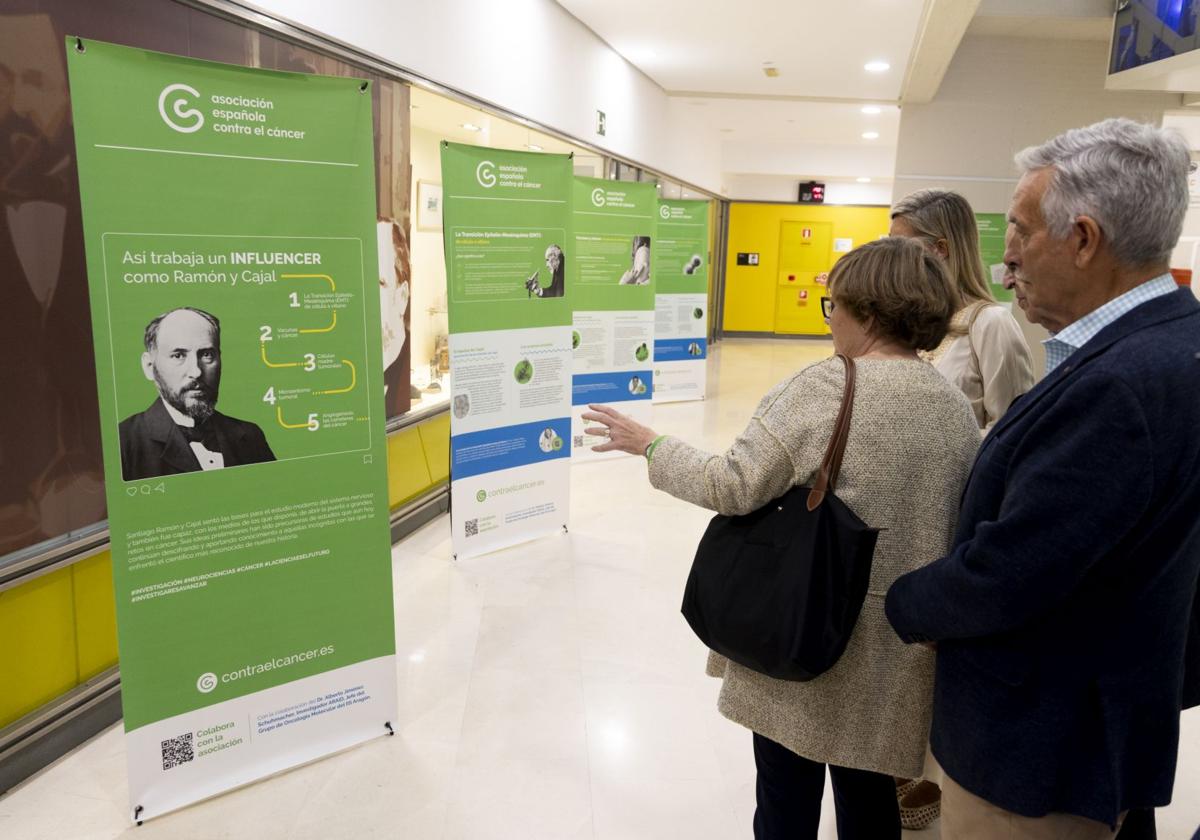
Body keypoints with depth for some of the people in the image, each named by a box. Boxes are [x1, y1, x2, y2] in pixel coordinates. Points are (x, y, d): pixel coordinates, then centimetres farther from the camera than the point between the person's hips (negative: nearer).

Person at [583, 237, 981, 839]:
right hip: (894, 651, 5)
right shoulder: (958, 408, 2)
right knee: (868, 791, 21)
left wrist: (651, 445, -4)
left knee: (788, 790, 14)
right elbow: (960, 526, 7)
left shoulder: (825, 386, -16)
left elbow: (733, 488, -17)